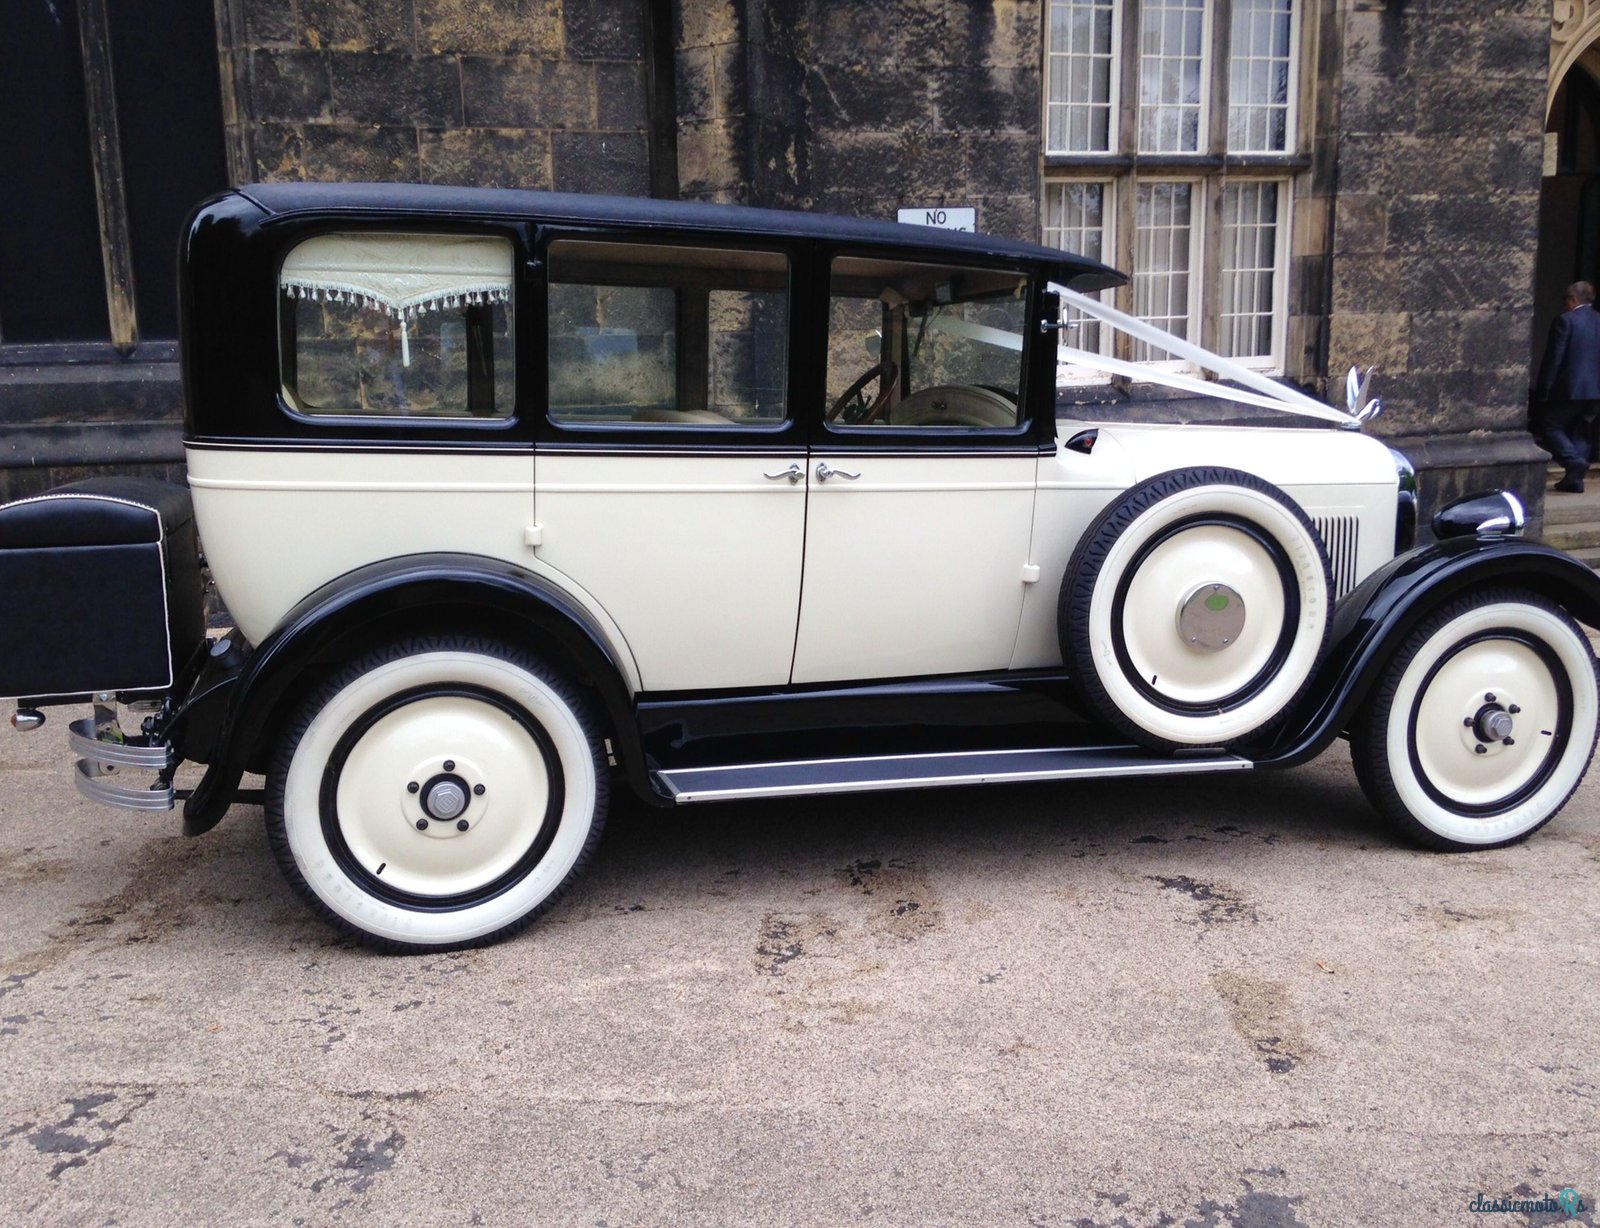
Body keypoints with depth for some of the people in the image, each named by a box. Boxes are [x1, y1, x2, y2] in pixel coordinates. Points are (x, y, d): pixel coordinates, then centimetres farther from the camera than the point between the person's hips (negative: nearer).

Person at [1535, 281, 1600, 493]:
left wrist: (1542, 390, -9)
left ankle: (1574, 461, -17)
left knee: (1550, 426, 3)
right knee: (1580, 432, 13)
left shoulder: (1566, 320, -10)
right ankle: (1575, 480, 12)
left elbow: (1554, 357, -13)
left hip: (1569, 388, -7)